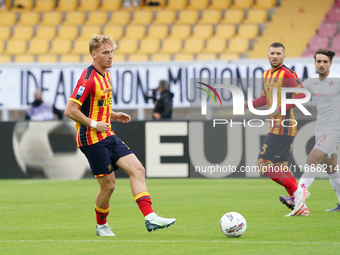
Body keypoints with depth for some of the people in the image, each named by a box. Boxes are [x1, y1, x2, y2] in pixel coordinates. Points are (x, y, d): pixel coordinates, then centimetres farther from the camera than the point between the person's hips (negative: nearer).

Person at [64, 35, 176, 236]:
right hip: (93, 140, -9)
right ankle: (101, 226, 21)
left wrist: (113, 115, 10)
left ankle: (150, 218, -12)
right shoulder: (88, 79, -17)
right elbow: (70, 110, -21)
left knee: (137, 169, -5)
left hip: (109, 136, 9)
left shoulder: (106, 75, 13)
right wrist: (93, 124, -18)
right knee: (108, 185, -3)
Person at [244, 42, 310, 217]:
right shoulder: (267, 74, 16)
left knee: (263, 166, -10)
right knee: (280, 169, 10)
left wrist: (282, 108, -26)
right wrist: (248, 105, 14)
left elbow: (301, 95, -20)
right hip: (276, 128, 9)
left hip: (282, 129, -9)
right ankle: (301, 207, 13)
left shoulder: (287, 74, -12)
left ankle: (297, 191, -5)